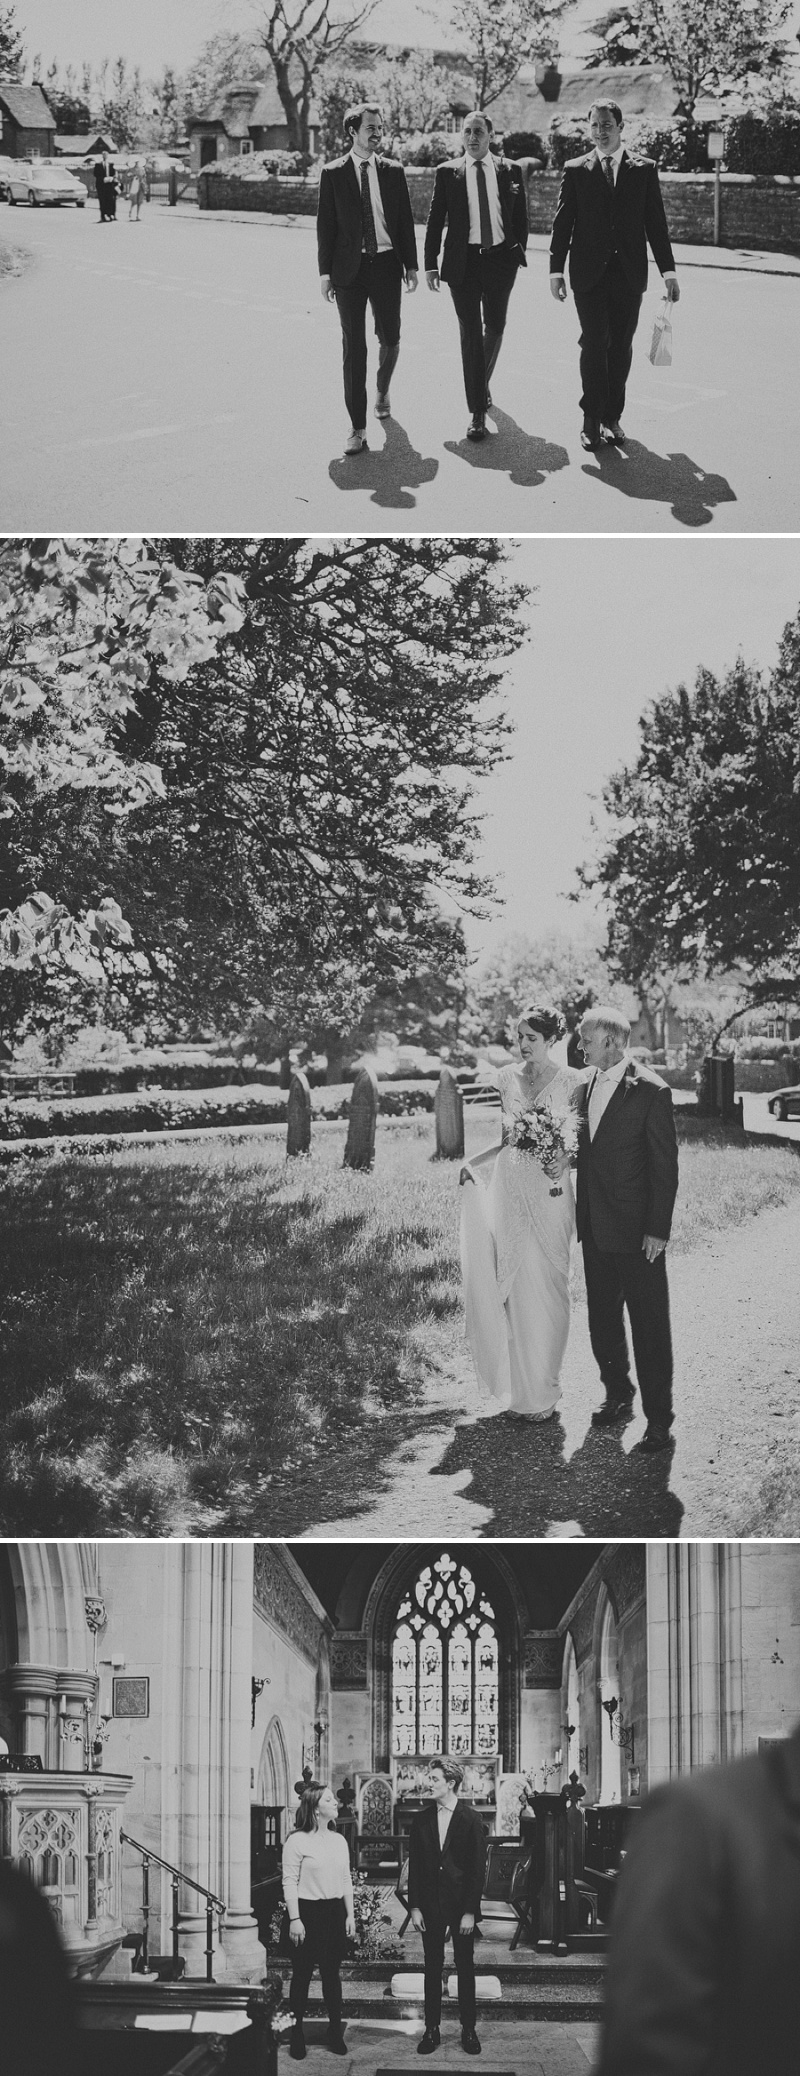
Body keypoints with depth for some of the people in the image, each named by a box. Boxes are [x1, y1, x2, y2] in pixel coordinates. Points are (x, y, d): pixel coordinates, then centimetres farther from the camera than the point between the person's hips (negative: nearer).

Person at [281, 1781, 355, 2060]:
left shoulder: (338, 1841, 10)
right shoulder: (297, 1841, -8)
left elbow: (346, 1880, 14)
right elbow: (290, 1882, -10)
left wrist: (350, 1915, 9)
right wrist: (294, 1919, -15)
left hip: (335, 1911, 5)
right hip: (307, 1911, -5)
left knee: (332, 1974, 8)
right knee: (302, 1975, 1)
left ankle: (335, 2033, 14)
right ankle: (296, 2035, 8)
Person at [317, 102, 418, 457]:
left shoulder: (392, 172, 6)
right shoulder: (333, 174, 0)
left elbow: (406, 221, 9)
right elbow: (325, 225, 1)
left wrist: (411, 265, 5)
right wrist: (325, 271, -3)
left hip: (386, 264, 2)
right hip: (350, 267, -2)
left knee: (390, 339, 9)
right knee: (353, 346, -4)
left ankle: (382, 391, 41)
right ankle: (357, 426, -2)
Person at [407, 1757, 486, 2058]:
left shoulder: (471, 1820, -6)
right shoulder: (422, 1819, 3)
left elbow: (478, 1868, -7)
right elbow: (414, 1865, 5)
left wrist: (470, 1911, -11)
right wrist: (414, 1906, -2)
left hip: (461, 1904, -2)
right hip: (430, 1905, 3)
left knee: (465, 1968, 5)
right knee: (432, 1967, 6)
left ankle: (468, 2030, 13)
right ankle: (431, 2030, 11)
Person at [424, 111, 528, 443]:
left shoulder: (509, 171, 4)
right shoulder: (447, 173, 1)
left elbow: (520, 217, 10)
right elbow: (435, 220, 2)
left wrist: (518, 255, 5)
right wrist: (431, 264, -3)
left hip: (500, 257, 2)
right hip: (463, 261, -2)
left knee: (495, 327, 11)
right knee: (470, 334, -3)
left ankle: (483, 382, 40)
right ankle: (478, 413, -2)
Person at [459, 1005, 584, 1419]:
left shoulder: (571, 1081, -3)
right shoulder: (507, 1078, 10)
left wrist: (565, 1160, -20)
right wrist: (473, 1162, 3)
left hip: (550, 1194, -4)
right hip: (508, 1192, 4)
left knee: (545, 1289, -2)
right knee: (513, 1287, 3)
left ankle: (542, 1392, 6)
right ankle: (519, 1387, 11)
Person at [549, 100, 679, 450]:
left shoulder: (643, 169, 6)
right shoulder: (575, 170, 5)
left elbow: (655, 222, 6)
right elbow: (562, 223, 4)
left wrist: (667, 270, 1)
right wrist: (556, 270, -3)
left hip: (629, 274, 1)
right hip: (589, 273, -1)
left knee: (621, 347, 4)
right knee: (595, 343, -8)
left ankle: (612, 416, 13)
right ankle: (592, 419, -3)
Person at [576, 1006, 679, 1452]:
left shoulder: (650, 1091, -13)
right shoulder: (590, 1085, 9)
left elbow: (665, 1165, -12)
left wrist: (658, 1230, -14)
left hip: (636, 1229, -7)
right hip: (595, 1227, 7)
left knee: (649, 1323, -2)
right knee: (603, 1318, 15)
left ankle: (659, 1416, 2)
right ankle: (618, 1394, 30)